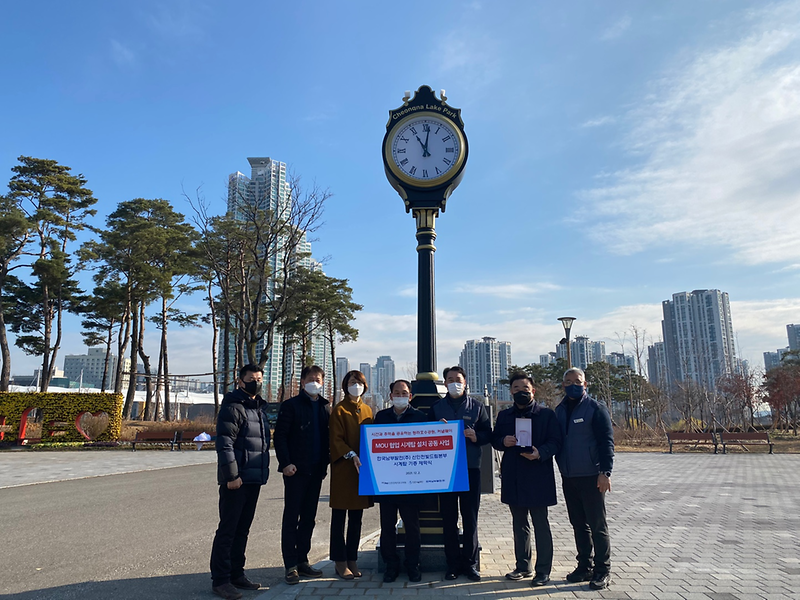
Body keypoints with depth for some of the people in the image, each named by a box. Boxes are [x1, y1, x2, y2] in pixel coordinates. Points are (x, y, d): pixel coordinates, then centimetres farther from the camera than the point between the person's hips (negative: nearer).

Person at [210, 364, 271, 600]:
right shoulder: (232, 407, -10)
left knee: (242, 529, 15)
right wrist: (232, 475, -20)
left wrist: (264, 471, 15)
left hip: (254, 479, 8)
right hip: (236, 480, -8)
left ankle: (236, 574, 25)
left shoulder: (260, 408, 16)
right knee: (228, 529, -1)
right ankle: (220, 580, 8)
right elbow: (224, 444, -17)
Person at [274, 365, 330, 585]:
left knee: (308, 518, 12)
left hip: (316, 470, 5)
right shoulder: (291, 406, -3)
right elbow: (280, 436, -8)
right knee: (291, 517, 1)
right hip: (296, 470, -5)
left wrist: (325, 463, 5)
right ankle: (291, 565, 8)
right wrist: (286, 463, -16)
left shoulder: (325, 408, 11)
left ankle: (302, 560, 22)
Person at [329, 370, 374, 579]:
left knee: (356, 517, 10)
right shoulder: (339, 410, -4)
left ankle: (352, 560, 20)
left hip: (362, 468, 5)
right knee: (339, 516, 2)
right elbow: (336, 439, -10)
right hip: (343, 468, -5)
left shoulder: (367, 410, 12)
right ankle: (340, 562, 11)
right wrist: (352, 456, -22)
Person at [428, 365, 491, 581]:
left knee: (470, 517, 5)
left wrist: (476, 436, -15)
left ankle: (470, 563, 17)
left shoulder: (476, 406, 7)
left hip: (471, 468, 0)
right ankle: (452, 564, 16)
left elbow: (488, 433, 5)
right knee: (449, 518, 5)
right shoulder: (437, 407, 9)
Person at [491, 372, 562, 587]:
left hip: (538, 477, -4)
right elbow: (494, 439, 14)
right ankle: (523, 566, 27)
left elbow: (555, 442, -6)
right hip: (513, 478, 5)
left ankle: (543, 570, 12)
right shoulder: (504, 415, 11)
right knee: (519, 524, 15)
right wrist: (503, 441, -8)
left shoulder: (546, 414, -1)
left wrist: (540, 453, -24)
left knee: (541, 525, 2)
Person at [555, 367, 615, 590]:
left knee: (597, 525, 2)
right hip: (568, 478, 5)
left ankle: (602, 571, 13)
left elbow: (607, 441, -10)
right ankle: (584, 567, 24)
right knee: (579, 525, 13)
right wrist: (560, 466, 7)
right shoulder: (559, 410, 9)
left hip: (591, 477, -5)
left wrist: (605, 472, -16)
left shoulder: (595, 408, -6)